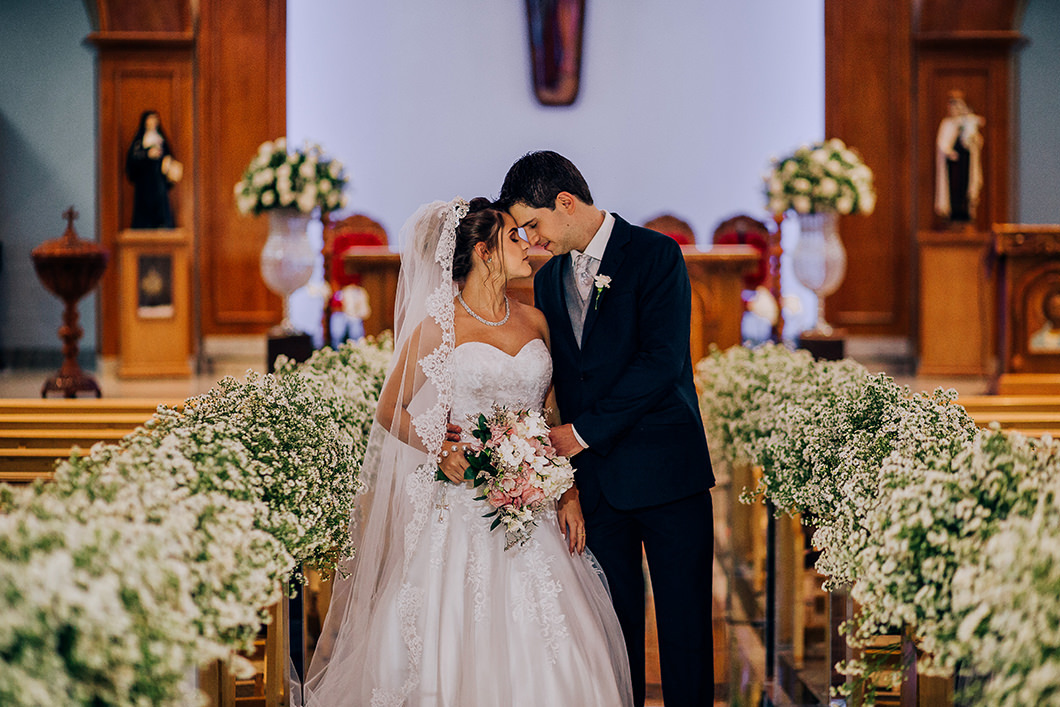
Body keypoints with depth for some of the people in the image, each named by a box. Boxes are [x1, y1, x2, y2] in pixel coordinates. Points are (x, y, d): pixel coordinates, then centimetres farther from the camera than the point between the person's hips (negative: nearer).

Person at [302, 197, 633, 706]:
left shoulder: (535, 322, 10)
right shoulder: (440, 326, -3)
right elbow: (389, 411, 4)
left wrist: (568, 494, 4)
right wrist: (439, 450, -12)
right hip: (463, 506, -4)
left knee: (552, 649, -2)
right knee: (462, 645, -6)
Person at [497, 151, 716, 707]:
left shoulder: (656, 254, -5)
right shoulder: (549, 280, 14)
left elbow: (662, 360, -15)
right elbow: (557, 380, 16)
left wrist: (584, 431, -14)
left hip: (666, 471, -5)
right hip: (593, 477, 5)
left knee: (684, 621, -1)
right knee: (613, 623, 5)